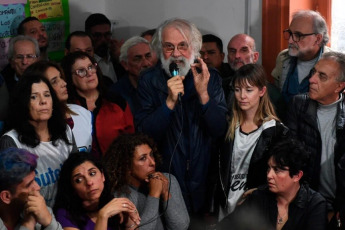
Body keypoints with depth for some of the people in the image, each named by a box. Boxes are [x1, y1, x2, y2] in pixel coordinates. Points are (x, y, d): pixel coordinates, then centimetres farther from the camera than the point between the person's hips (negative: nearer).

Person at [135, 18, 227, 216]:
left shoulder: (210, 78, -2)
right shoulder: (149, 80, -6)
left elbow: (221, 130, -8)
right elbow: (145, 134, -12)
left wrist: (203, 94, -22)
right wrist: (169, 102, -26)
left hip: (205, 176, 2)